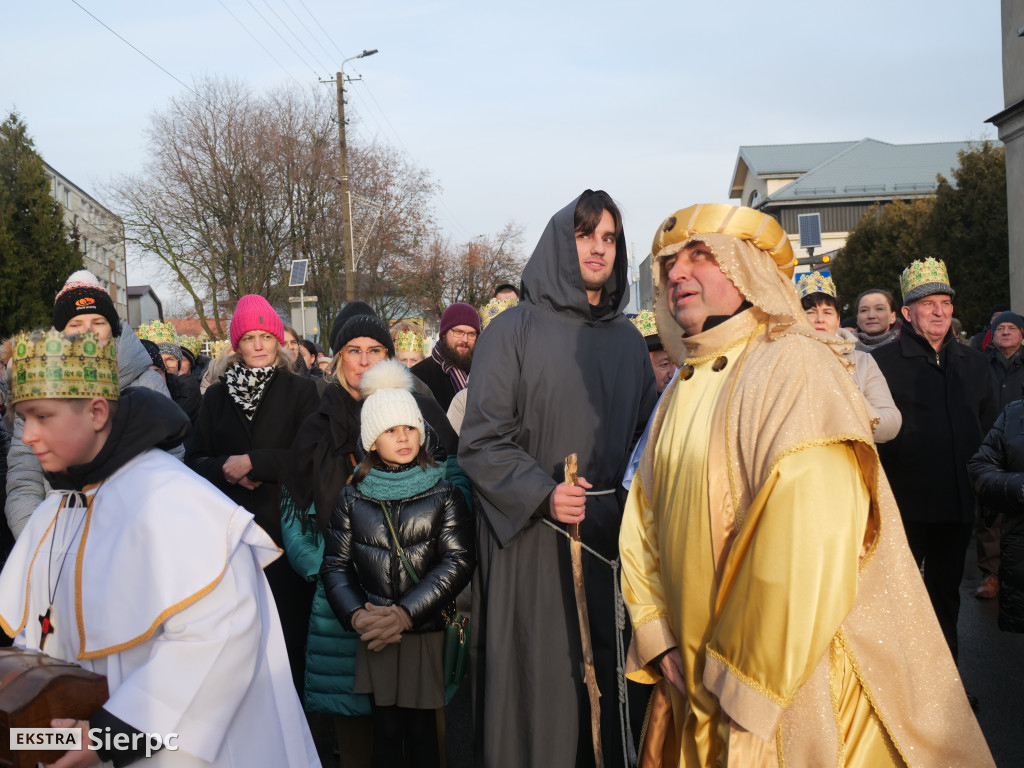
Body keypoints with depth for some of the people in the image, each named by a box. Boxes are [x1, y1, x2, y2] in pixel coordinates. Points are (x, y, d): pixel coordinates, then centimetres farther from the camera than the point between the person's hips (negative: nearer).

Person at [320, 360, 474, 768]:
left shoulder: (444, 493, 1)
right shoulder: (352, 498, 7)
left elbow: (459, 561, -7)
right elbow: (335, 564, 5)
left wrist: (406, 612, -15)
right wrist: (356, 614, -13)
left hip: (426, 631, -1)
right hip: (375, 637, 1)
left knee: (420, 730, 5)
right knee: (386, 730, 8)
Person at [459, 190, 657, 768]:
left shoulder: (628, 339, 12)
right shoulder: (516, 330, -2)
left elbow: (648, 432, 17)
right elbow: (482, 441, -7)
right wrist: (542, 494, -20)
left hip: (614, 537, 4)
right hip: (534, 541, -4)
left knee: (610, 682, 11)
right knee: (538, 681, 3)